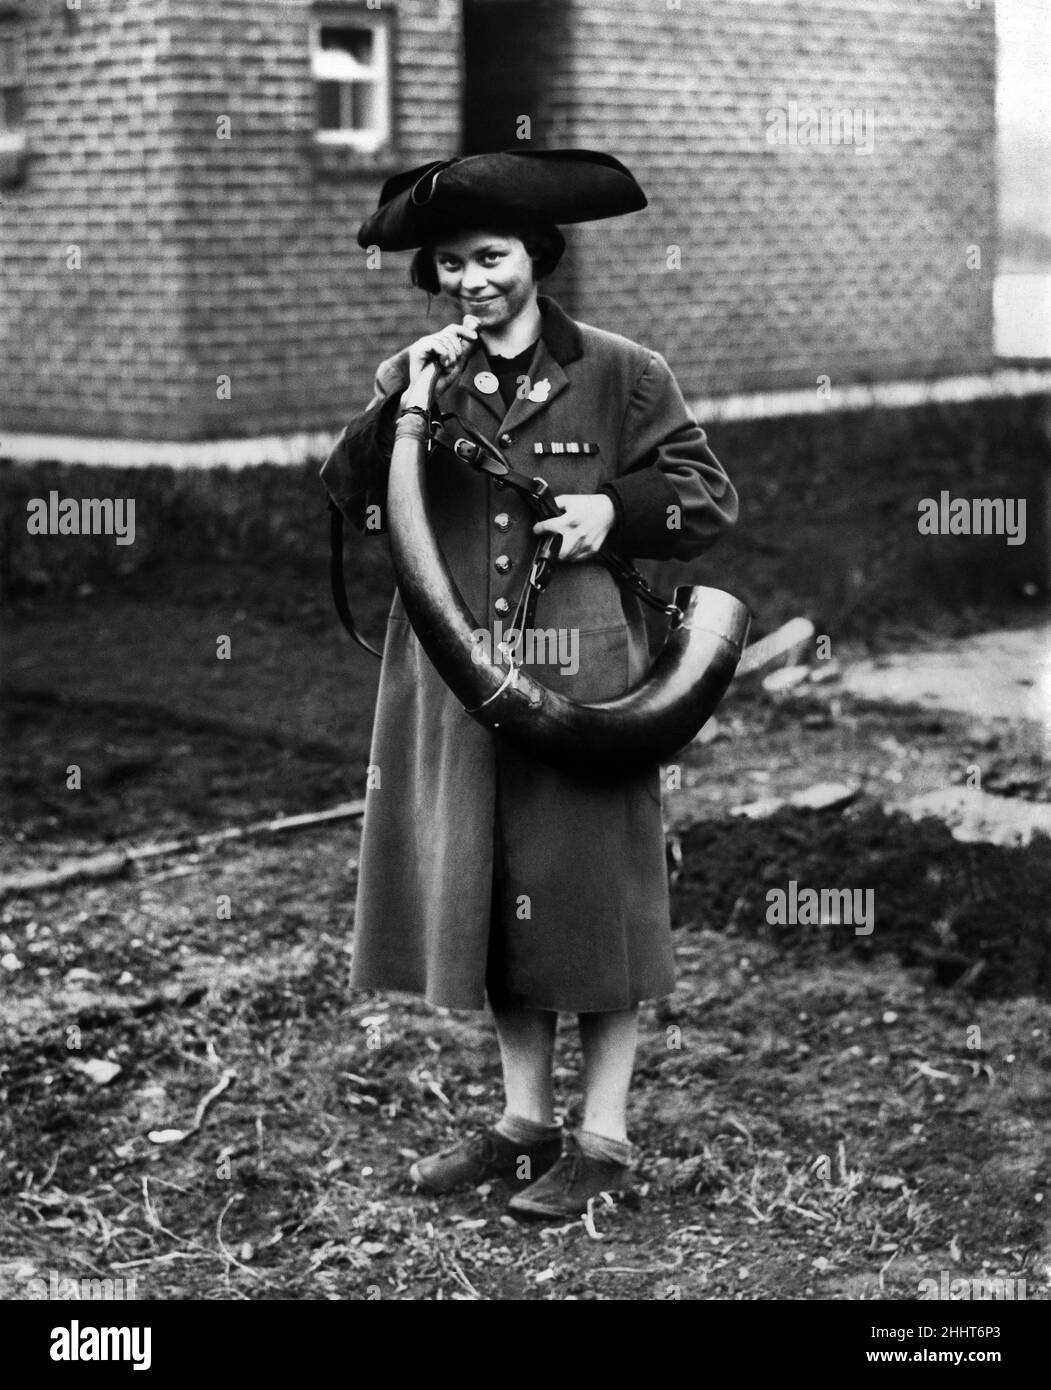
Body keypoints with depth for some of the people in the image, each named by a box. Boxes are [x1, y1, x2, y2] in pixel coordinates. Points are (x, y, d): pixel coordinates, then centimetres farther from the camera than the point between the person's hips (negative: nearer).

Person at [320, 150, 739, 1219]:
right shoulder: (410, 380, 9)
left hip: (583, 678, -4)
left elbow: (707, 497, 4)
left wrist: (613, 508, -13)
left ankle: (603, 1139, 15)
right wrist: (404, 405, -14)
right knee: (483, 895, 11)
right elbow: (348, 504, -2)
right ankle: (524, 1121, 26)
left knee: (590, 897, 1)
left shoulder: (622, 375, 0)